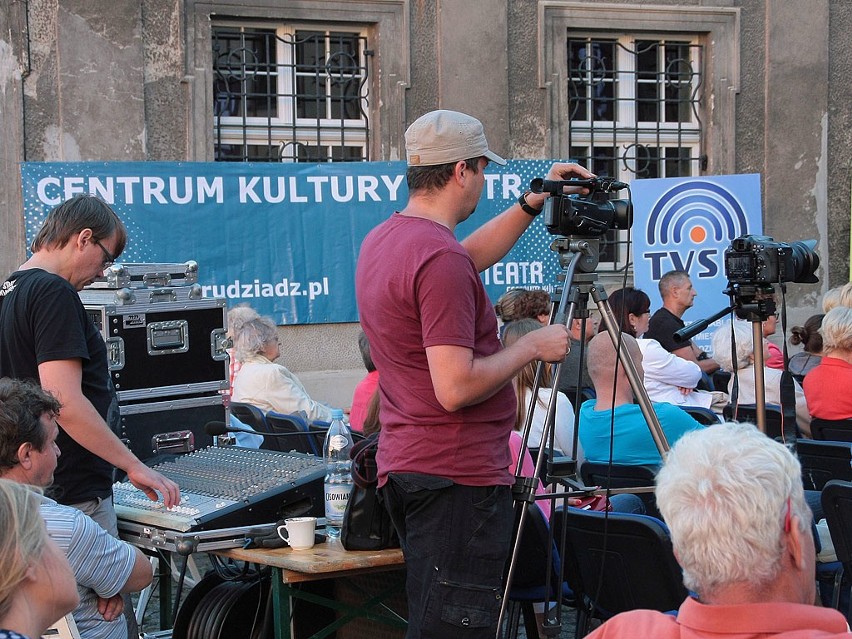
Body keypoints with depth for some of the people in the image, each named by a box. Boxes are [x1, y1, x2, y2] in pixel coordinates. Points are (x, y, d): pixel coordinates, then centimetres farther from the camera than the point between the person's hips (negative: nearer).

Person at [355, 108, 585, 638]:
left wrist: (533, 203, 24)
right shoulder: (441, 260, -20)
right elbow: (456, 388, -24)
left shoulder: (382, 240, 11)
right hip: (457, 475, -10)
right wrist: (532, 346, -11)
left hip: (404, 467, 10)